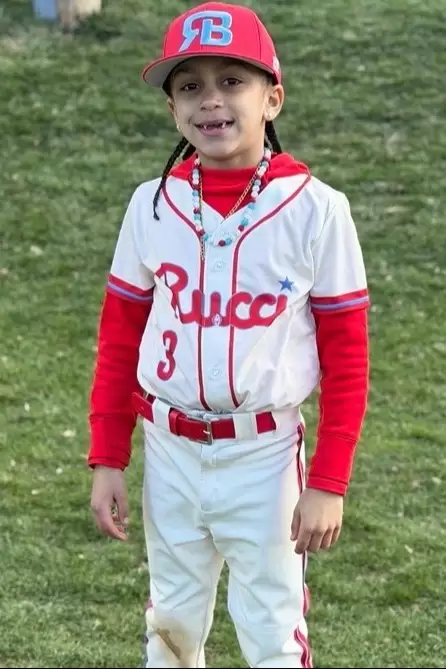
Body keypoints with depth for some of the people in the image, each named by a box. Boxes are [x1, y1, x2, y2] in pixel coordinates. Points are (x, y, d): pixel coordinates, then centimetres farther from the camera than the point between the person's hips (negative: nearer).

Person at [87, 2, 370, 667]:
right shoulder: (152, 205, -4)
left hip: (265, 455, -3)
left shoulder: (316, 209, -13)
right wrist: (107, 460, 4)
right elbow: (119, 340, 5)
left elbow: (346, 357, -8)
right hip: (170, 450, 3)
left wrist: (329, 482, -10)